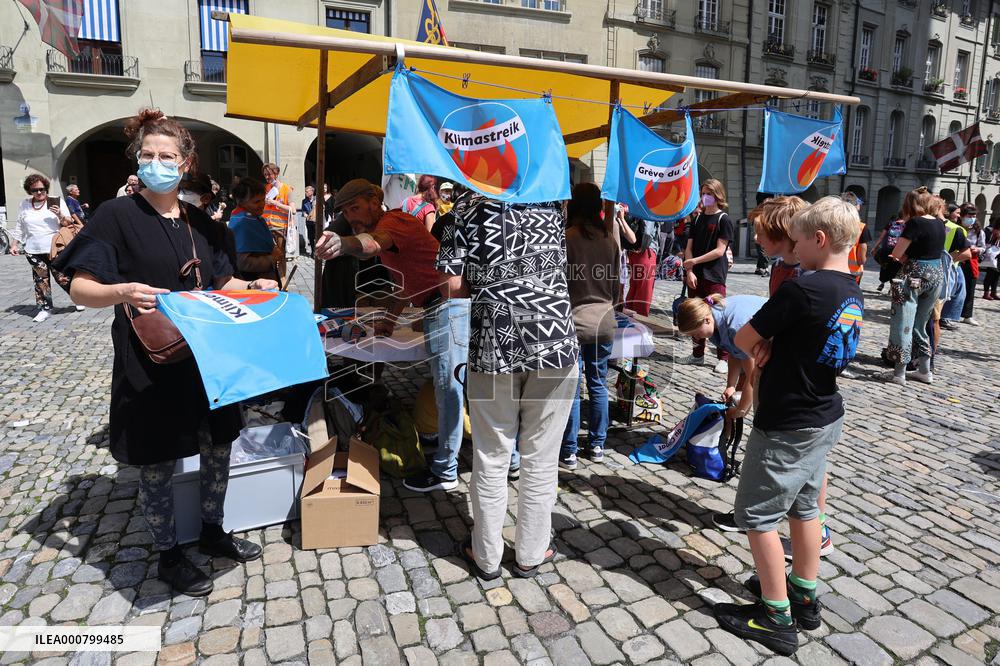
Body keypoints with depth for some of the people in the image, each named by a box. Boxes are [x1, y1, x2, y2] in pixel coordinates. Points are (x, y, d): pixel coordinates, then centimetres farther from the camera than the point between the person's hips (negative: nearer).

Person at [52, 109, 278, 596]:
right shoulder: (117, 216, -7)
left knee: (217, 447, 15)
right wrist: (124, 291, -30)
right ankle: (168, 555, 28)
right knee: (158, 464, 7)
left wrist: (254, 287, -1)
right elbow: (81, 289, -11)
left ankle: (212, 531, 37)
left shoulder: (201, 223, 8)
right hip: (149, 365, -5)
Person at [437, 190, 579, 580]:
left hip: (494, 343, -1)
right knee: (541, 457, 12)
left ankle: (486, 556, 28)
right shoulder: (553, 200, 8)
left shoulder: (467, 206, 1)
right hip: (554, 340, 1)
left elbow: (451, 282, -5)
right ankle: (530, 554, 28)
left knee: (491, 457, 12)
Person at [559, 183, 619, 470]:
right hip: (605, 320, 5)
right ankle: (597, 445, 25)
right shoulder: (610, 240, 4)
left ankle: (568, 452, 10)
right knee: (598, 384, 15)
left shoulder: (566, 238, -11)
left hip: (575, 320, -5)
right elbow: (615, 284, 12)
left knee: (571, 388, 2)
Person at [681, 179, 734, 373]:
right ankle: (697, 354, 22)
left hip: (714, 276, -5)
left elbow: (719, 250, -12)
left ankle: (723, 358, 6)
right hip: (695, 276, 5)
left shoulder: (723, 219, -4)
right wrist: (689, 271, -6)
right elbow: (689, 248, 7)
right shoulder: (698, 219, 12)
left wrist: (695, 261, -15)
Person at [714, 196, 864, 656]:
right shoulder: (853, 296, 5)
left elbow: (744, 339, -17)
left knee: (757, 515, 4)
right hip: (826, 420, 9)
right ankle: (804, 596, 36)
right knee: (803, 505, 21)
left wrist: (763, 348, 2)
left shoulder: (801, 288, -24)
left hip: (786, 428, -9)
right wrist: (773, 347, -7)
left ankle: (776, 618, 15)